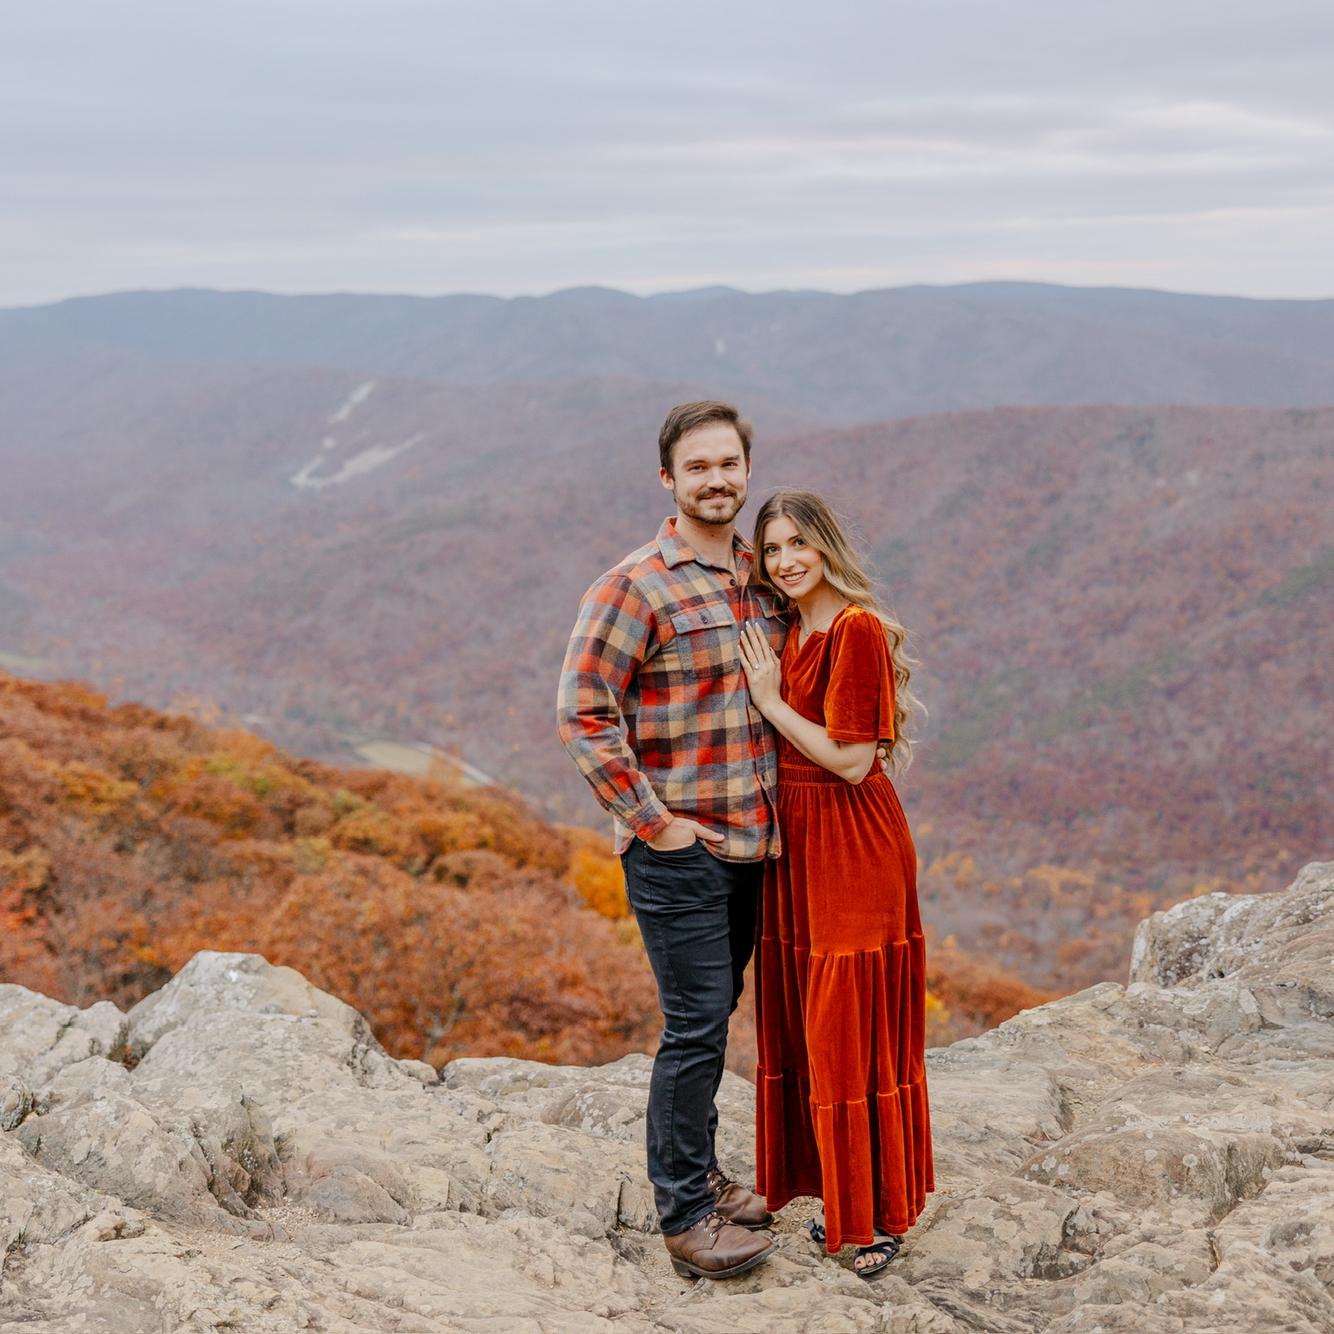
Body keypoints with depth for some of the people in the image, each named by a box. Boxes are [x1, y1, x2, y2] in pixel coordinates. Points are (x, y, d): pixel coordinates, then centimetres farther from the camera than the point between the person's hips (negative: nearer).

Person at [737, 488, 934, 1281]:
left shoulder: (858, 630, -15)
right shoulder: (790, 635, 12)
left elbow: (850, 759, -18)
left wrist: (771, 701, -12)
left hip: (854, 851, -8)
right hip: (797, 846, 9)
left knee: (854, 1029, -1)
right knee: (809, 1025, 13)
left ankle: (883, 1215, 12)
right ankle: (839, 1195, 26)